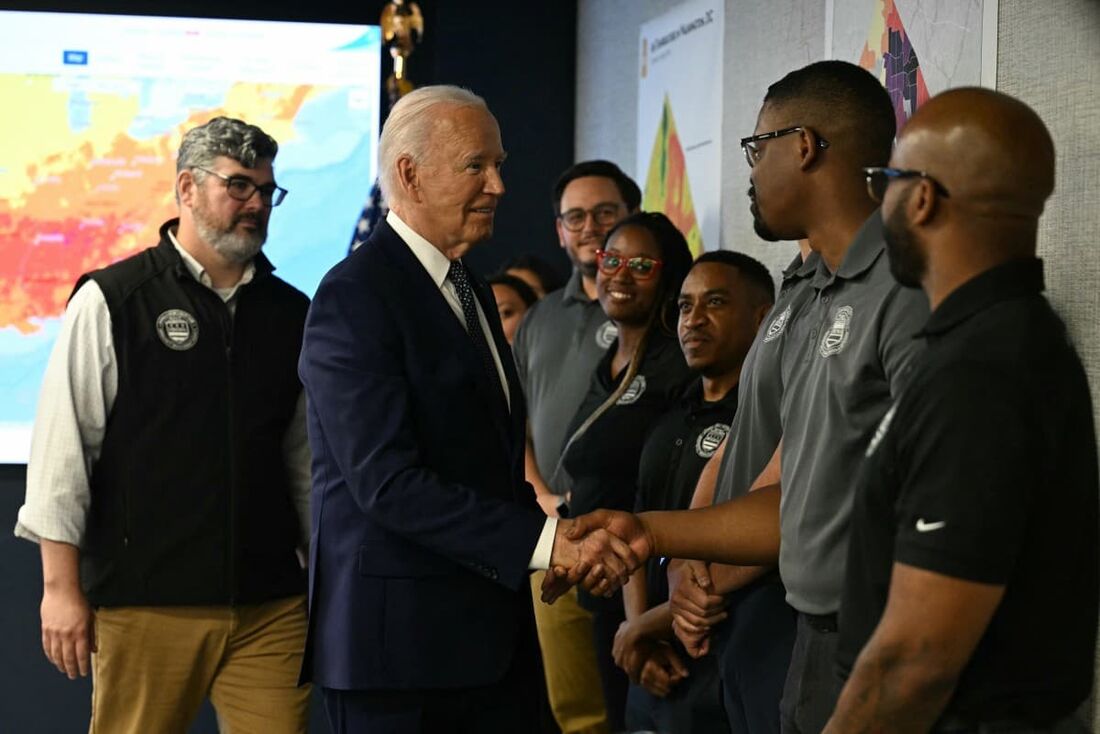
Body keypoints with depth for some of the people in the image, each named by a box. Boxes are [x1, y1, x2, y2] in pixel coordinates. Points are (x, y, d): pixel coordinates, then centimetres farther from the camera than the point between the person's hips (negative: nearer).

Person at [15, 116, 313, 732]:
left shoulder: (290, 313, 12)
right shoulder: (110, 302, -1)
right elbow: (62, 447, -3)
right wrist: (62, 588, -6)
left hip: (271, 605, 3)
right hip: (145, 605, -3)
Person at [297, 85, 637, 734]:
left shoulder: (473, 292, 16)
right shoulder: (355, 295, -13)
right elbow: (387, 482, -22)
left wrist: (566, 535, 3)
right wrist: (544, 539, -25)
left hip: (495, 636, 8)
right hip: (401, 639, -8)